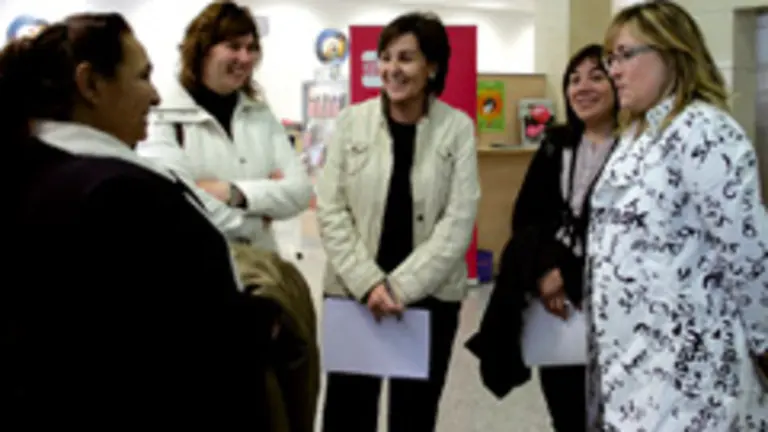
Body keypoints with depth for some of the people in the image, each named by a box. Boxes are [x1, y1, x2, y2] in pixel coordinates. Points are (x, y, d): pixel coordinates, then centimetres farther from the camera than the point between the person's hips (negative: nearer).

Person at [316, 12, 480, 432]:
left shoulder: (458, 128, -4)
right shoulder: (351, 121, -1)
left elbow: (459, 222, -9)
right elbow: (330, 211, -3)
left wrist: (401, 287, -15)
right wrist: (368, 283, -14)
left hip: (430, 296, 0)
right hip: (353, 293, 0)